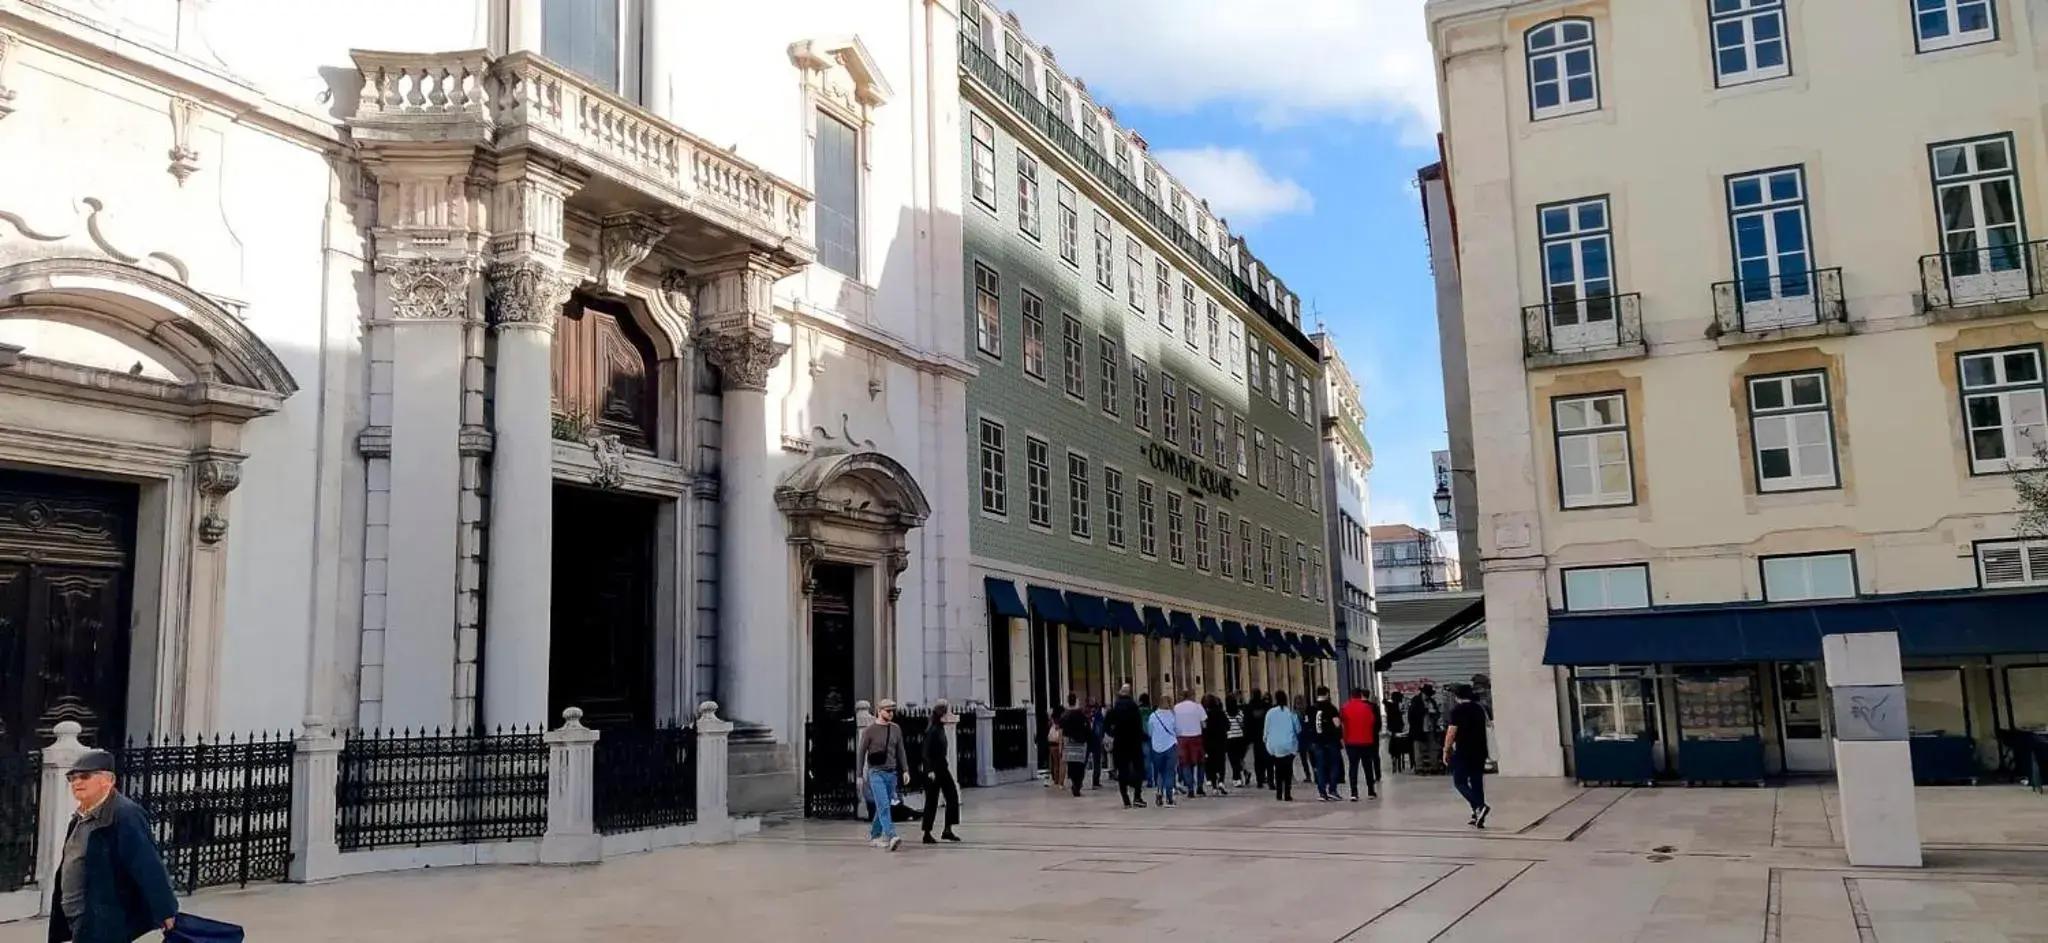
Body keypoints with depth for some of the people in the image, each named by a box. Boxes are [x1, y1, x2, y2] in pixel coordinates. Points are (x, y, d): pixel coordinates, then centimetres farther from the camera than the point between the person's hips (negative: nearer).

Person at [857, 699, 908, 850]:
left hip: (892, 774, 5)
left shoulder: (896, 729, 9)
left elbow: (900, 751, 13)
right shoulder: (870, 730, -4)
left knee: (883, 806, 9)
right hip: (876, 773, -5)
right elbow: (862, 753, -1)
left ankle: (873, 836, 23)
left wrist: (905, 770, 5)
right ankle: (891, 837, -24)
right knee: (884, 806, -15)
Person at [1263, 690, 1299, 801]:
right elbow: (1298, 729, 1)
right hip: (1288, 745, -1)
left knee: (1278, 769, 11)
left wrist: (1266, 740, 18)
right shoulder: (1290, 712, -7)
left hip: (1274, 746, 1)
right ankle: (1287, 794, -3)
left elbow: (1266, 729, 0)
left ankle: (1279, 793, 11)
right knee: (1288, 769, 2)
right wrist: (1295, 738, 22)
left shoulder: (1270, 712, -5)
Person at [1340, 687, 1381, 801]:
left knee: (1353, 767, 3)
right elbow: (1372, 722, -1)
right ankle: (1371, 792, 15)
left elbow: (1343, 723, 2)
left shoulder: (1345, 707, -4)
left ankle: (1354, 793, -8)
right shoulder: (1367, 707, -8)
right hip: (1366, 741, -1)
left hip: (1351, 742, 1)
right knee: (1368, 766, 11)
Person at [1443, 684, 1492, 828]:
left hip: (1463, 751, -6)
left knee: (1460, 782, 0)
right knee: (1477, 782, 10)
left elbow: (1452, 731, -13)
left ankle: (1480, 807, -21)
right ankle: (1478, 817, 10)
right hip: (1480, 751, 7)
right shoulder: (1479, 708, 12)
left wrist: (1446, 750, -6)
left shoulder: (1457, 709, -9)